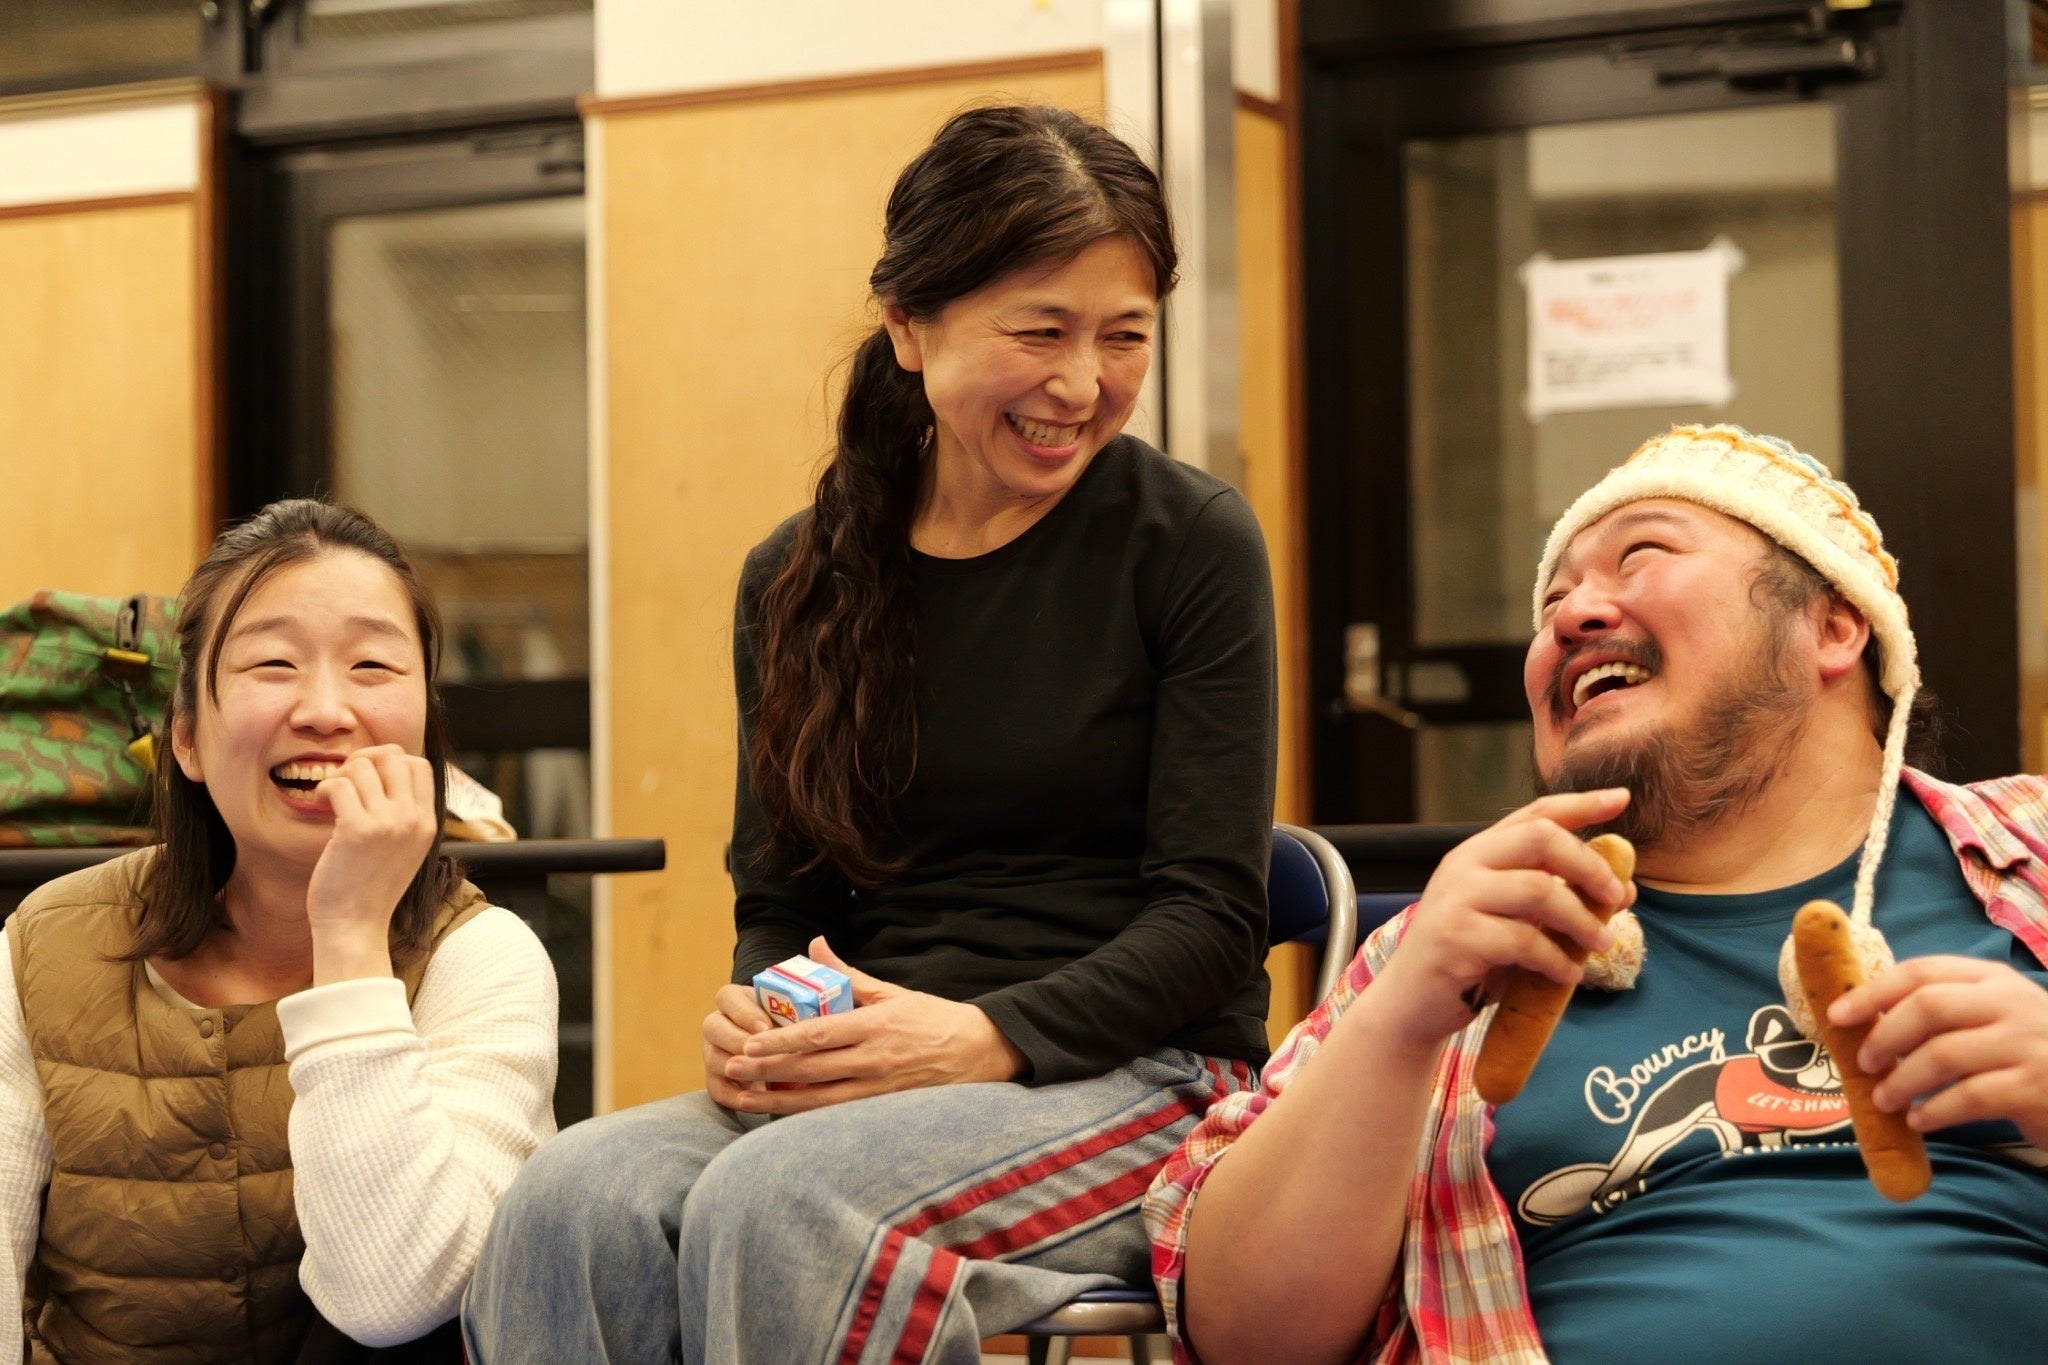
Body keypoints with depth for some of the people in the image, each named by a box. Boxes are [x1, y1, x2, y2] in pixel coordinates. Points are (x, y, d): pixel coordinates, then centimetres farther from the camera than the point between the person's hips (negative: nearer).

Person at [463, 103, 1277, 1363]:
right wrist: (755, 1020, -9)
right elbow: (779, 898, 16)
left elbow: (1210, 912, -5)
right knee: (574, 1202, -29)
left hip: (1137, 1076, -4)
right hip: (860, 1074, 4)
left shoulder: (1192, 543, -1)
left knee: (780, 1204, -35)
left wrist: (991, 1038, -20)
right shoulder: (797, 583, 12)